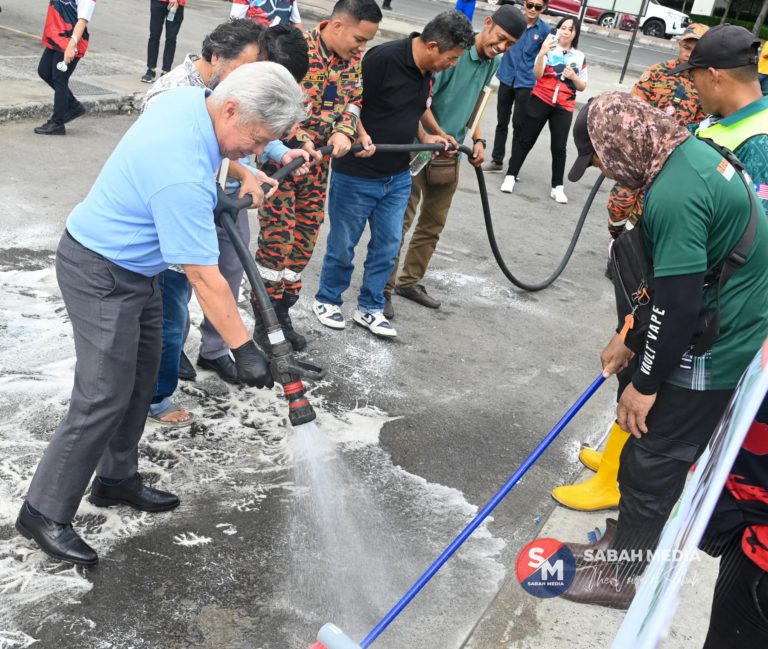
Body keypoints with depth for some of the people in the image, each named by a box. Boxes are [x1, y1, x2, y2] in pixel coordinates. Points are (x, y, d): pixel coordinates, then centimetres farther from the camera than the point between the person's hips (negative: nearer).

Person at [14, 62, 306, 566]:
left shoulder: (190, 98, -8)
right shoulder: (182, 177, -35)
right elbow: (205, 279, -31)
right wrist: (244, 349, -24)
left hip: (137, 267, 10)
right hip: (101, 277, -10)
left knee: (140, 382, 16)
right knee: (103, 399, -6)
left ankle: (117, 478, 32)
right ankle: (45, 512, 9)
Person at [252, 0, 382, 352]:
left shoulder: (355, 57, 2)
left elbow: (354, 100, 9)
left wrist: (344, 131, -12)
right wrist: (299, 140, -28)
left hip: (319, 161, 6)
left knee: (304, 240, 10)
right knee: (277, 238, -6)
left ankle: (282, 312, 24)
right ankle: (263, 317, 9)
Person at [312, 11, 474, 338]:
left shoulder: (427, 72, 4)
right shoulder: (383, 58, -21)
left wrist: (424, 137, 8)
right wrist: (362, 136, -29)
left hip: (398, 176, 7)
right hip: (357, 173, -7)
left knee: (388, 244, 11)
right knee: (343, 243, 8)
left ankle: (369, 308, 25)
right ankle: (327, 299, 29)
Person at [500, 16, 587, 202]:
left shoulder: (580, 57, 8)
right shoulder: (548, 49, -1)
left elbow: (582, 87, 11)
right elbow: (537, 75, -14)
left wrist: (574, 77, -9)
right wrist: (542, 52, -27)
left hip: (564, 107, 2)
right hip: (541, 100, -2)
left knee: (559, 147, 0)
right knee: (525, 140, 2)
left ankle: (557, 187, 6)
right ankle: (511, 176, 9)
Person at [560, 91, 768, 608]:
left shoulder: (673, 195, -27)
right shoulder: (691, 152, 6)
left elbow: (678, 303, -25)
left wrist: (645, 383, -13)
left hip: (715, 352, -10)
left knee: (652, 462, 4)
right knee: (662, 453, 22)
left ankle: (623, 575, 21)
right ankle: (637, 538, 41)